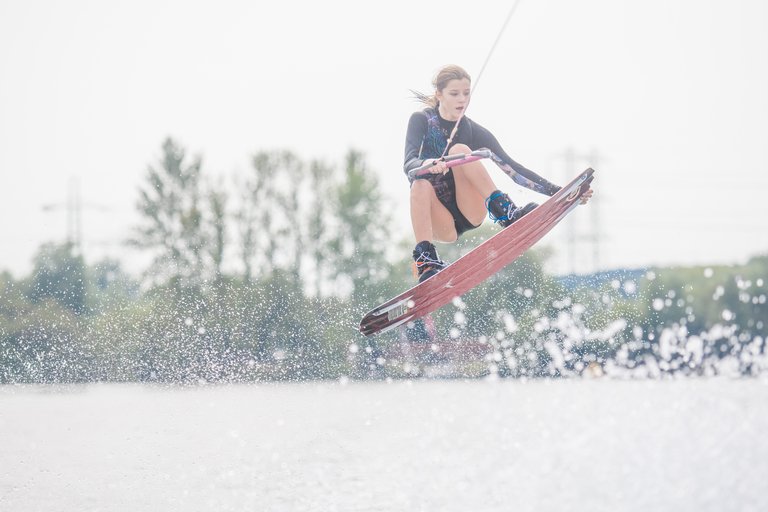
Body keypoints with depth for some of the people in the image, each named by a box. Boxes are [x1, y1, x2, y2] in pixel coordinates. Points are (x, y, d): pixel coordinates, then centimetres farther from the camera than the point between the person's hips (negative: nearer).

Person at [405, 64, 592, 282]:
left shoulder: (475, 132, 4)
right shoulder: (421, 121, -1)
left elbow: (512, 168, -2)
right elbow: (409, 163, -17)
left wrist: (557, 191, -14)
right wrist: (427, 166, -42)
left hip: (471, 212, 1)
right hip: (441, 222, -1)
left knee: (459, 150, -21)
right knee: (421, 185, -33)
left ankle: (505, 212, -34)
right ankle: (426, 261, -42)